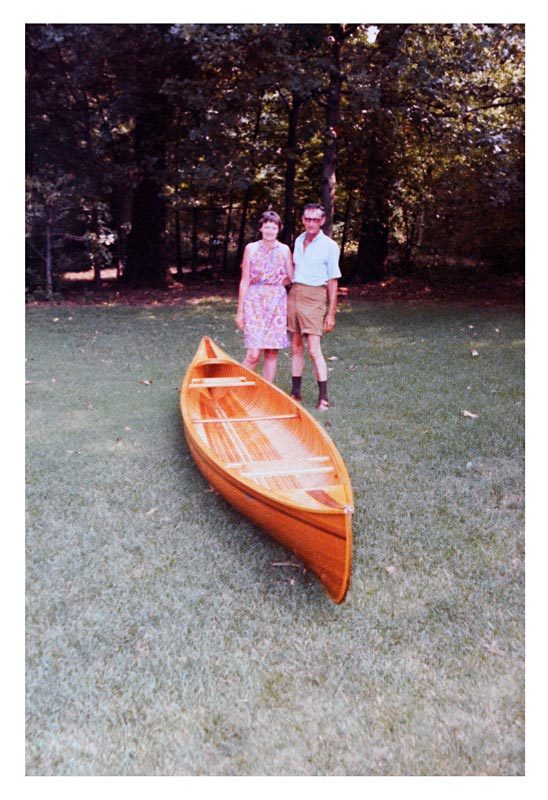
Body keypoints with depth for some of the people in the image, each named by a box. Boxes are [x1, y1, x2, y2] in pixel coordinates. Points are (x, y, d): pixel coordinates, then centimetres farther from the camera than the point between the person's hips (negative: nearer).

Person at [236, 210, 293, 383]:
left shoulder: (284, 250, 6)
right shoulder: (251, 248, 2)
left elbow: (291, 279, 13)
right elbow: (244, 281, 1)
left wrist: (274, 283, 2)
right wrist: (240, 311, 0)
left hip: (277, 303, 2)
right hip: (255, 302, -2)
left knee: (272, 352, 3)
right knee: (254, 354, -10)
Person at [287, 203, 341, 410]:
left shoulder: (329, 246, -5)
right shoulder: (298, 241, 11)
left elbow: (333, 282, -5)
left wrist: (331, 313, -8)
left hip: (314, 298, -6)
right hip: (294, 294, 6)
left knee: (314, 350, -11)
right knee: (296, 347, 10)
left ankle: (323, 397, -6)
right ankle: (295, 391, 19)